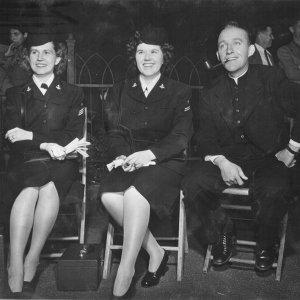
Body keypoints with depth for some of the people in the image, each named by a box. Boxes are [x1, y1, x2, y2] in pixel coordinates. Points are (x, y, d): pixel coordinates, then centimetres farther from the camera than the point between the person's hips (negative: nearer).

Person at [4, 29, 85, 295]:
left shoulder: (73, 94, 17)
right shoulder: (15, 94, 19)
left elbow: (73, 138, 4)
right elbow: (12, 139, 5)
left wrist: (30, 136, -5)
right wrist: (46, 144, -12)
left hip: (61, 164, 0)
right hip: (24, 163, 0)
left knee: (48, 187, -35)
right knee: (32, 189, -34)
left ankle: (32, 260, -27)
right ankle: (15, 278, -37)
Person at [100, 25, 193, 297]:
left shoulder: (180, 93, 9)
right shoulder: (119, 92, 18)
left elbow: (180, 137, -2)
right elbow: (115, 132, 11)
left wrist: (149, 153, -19)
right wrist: (122, 156, -12)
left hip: (166, 163, -3)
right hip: (130, 164, 3)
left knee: (135, 194, -33)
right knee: (109, 195, -28)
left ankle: (123, 277, -25)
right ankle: (155, 253, -11)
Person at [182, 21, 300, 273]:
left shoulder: (271, 79, -1)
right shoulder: (212, 94, 10)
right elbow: (205, 138, 5)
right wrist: (221, 161, -14)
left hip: (268, 161, -3)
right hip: (227, 161, 3)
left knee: (275, 191, -35)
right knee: (191, 184, -23)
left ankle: (266, 244, -1)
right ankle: (223, 233, 5)